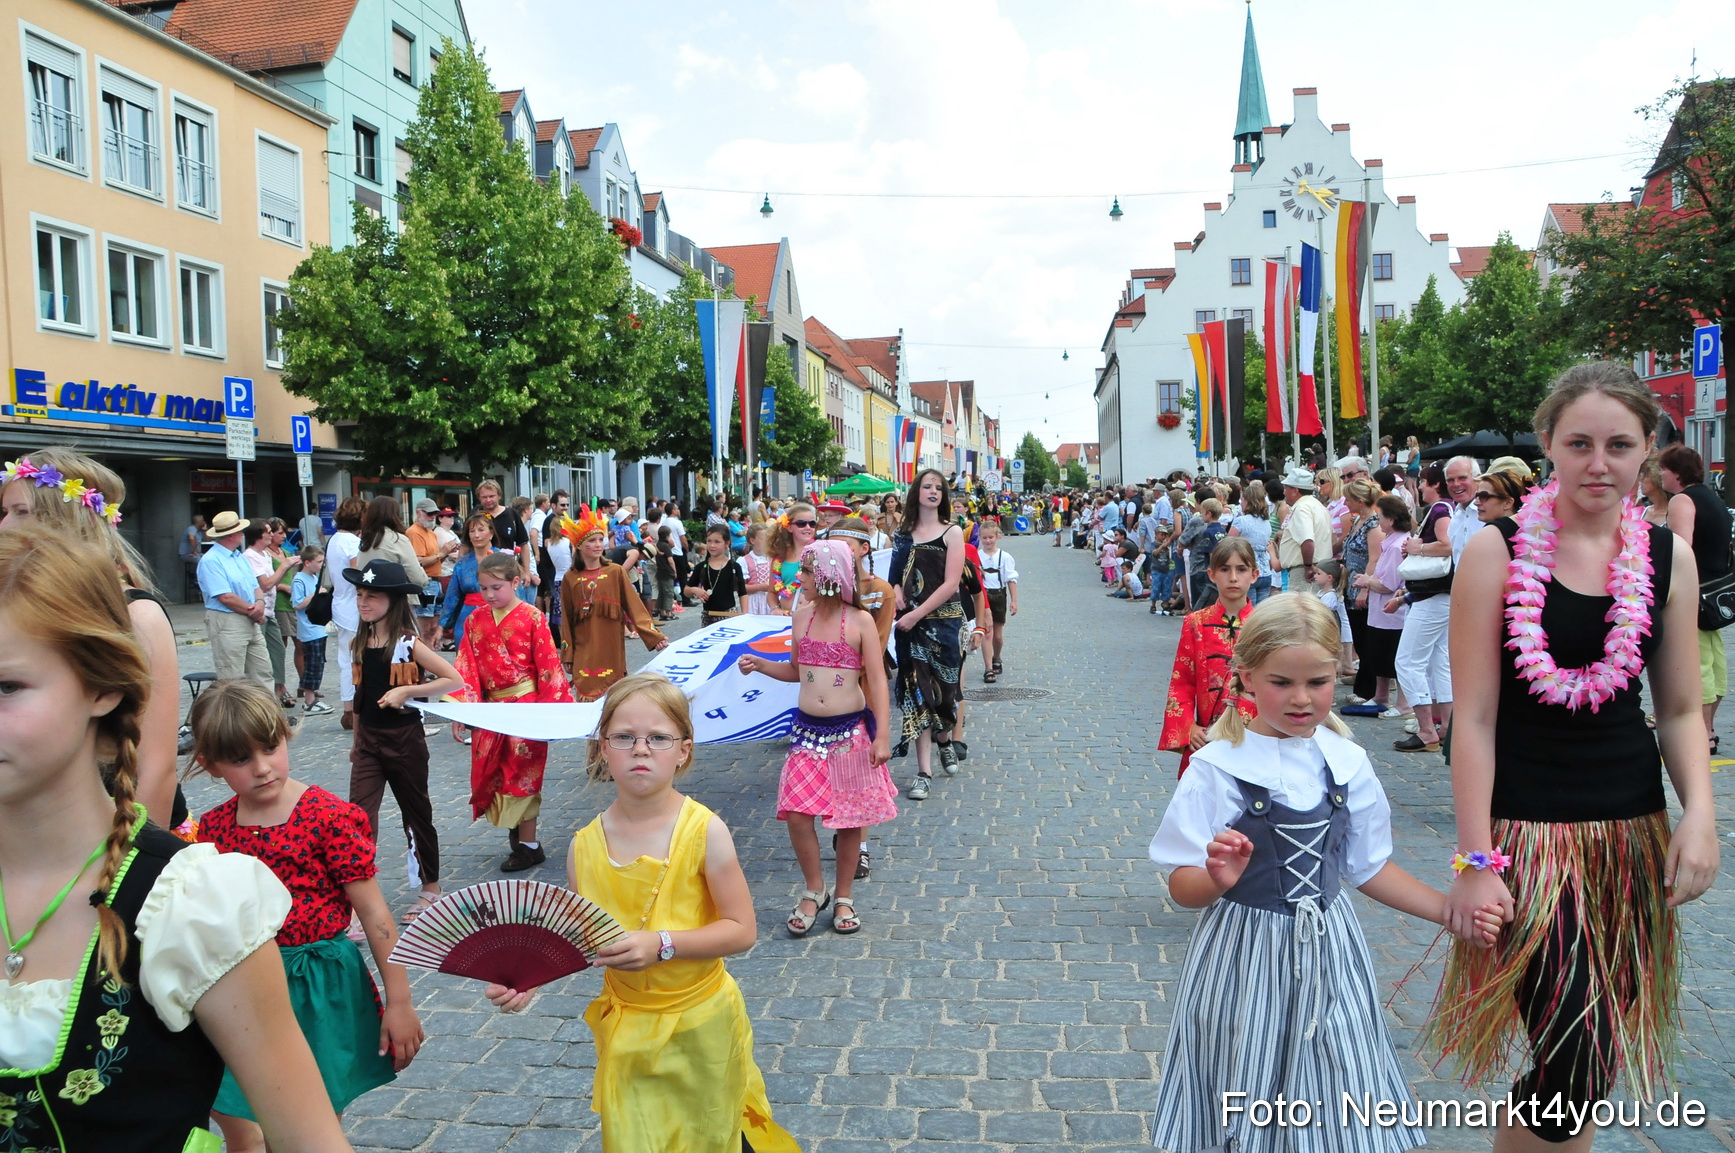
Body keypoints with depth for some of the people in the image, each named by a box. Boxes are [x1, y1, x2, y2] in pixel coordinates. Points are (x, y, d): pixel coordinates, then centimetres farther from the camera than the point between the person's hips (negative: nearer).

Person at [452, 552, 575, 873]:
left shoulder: (532, 617, -9)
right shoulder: (476, 621, 5)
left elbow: (548, 665, -10)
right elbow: (465, 668, 3)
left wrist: (554, 710, -13)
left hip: (526, 706, -5)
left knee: (522, 773, -1)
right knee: (489, 772, 10)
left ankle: (529, 844, 11)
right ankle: (517, 835, 25)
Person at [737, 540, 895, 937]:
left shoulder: (860, 621, -7)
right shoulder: (802, 616, 5)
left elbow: (877, 681, -8)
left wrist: (881, 736, -13)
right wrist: (760, 665, 2)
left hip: (850, 731, -3)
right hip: (807, 730, 3)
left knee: (850, 818, 6)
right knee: (796, 814, -8)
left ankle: (844, 898, 24)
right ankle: (813, 890, 15)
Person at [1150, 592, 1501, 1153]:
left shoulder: (1347, 763, 0)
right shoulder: (1217, 768, -14)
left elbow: (1368, 868, 12)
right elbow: (1182, 888, -14)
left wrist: (1454, 913, 7)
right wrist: (1217, 880, -34)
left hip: (1328, 954, 4)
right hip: (1243, 955, -4)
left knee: (1337, 1107, 10)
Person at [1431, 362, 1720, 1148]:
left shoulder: (1668, 558, 3)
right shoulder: (1497, 553, -9)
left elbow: (1681, 708, 10)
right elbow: (1475, 719, -10)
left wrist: (1699, 814, -6)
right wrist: (1476, 862, -12)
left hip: (1633, 832, 5)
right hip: (1529, 830, -4)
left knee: (1600, 1053, 13)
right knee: (1569, 1065, -7)